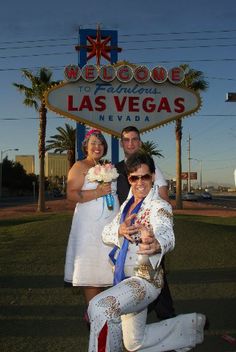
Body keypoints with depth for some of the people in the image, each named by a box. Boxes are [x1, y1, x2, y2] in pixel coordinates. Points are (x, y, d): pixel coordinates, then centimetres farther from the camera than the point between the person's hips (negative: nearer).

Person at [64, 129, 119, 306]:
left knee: (102, 265, 8)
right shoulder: (79, 167, -2)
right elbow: (72, 194, -14)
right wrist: (97, 193, -19)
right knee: (91, 267, -4)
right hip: (89, 224, -6)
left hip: (109, 224, 7)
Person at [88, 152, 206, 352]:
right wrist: (120, 231, -20)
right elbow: (106, 234, 4)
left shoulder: (159, 206, -16)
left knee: (100, 307, -31)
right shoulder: (127, 205, 8)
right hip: (126, 280, 8)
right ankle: (193, 324, 35)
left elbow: (167, 235, -36)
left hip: (146, 279, -8)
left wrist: (155, 243, -62)